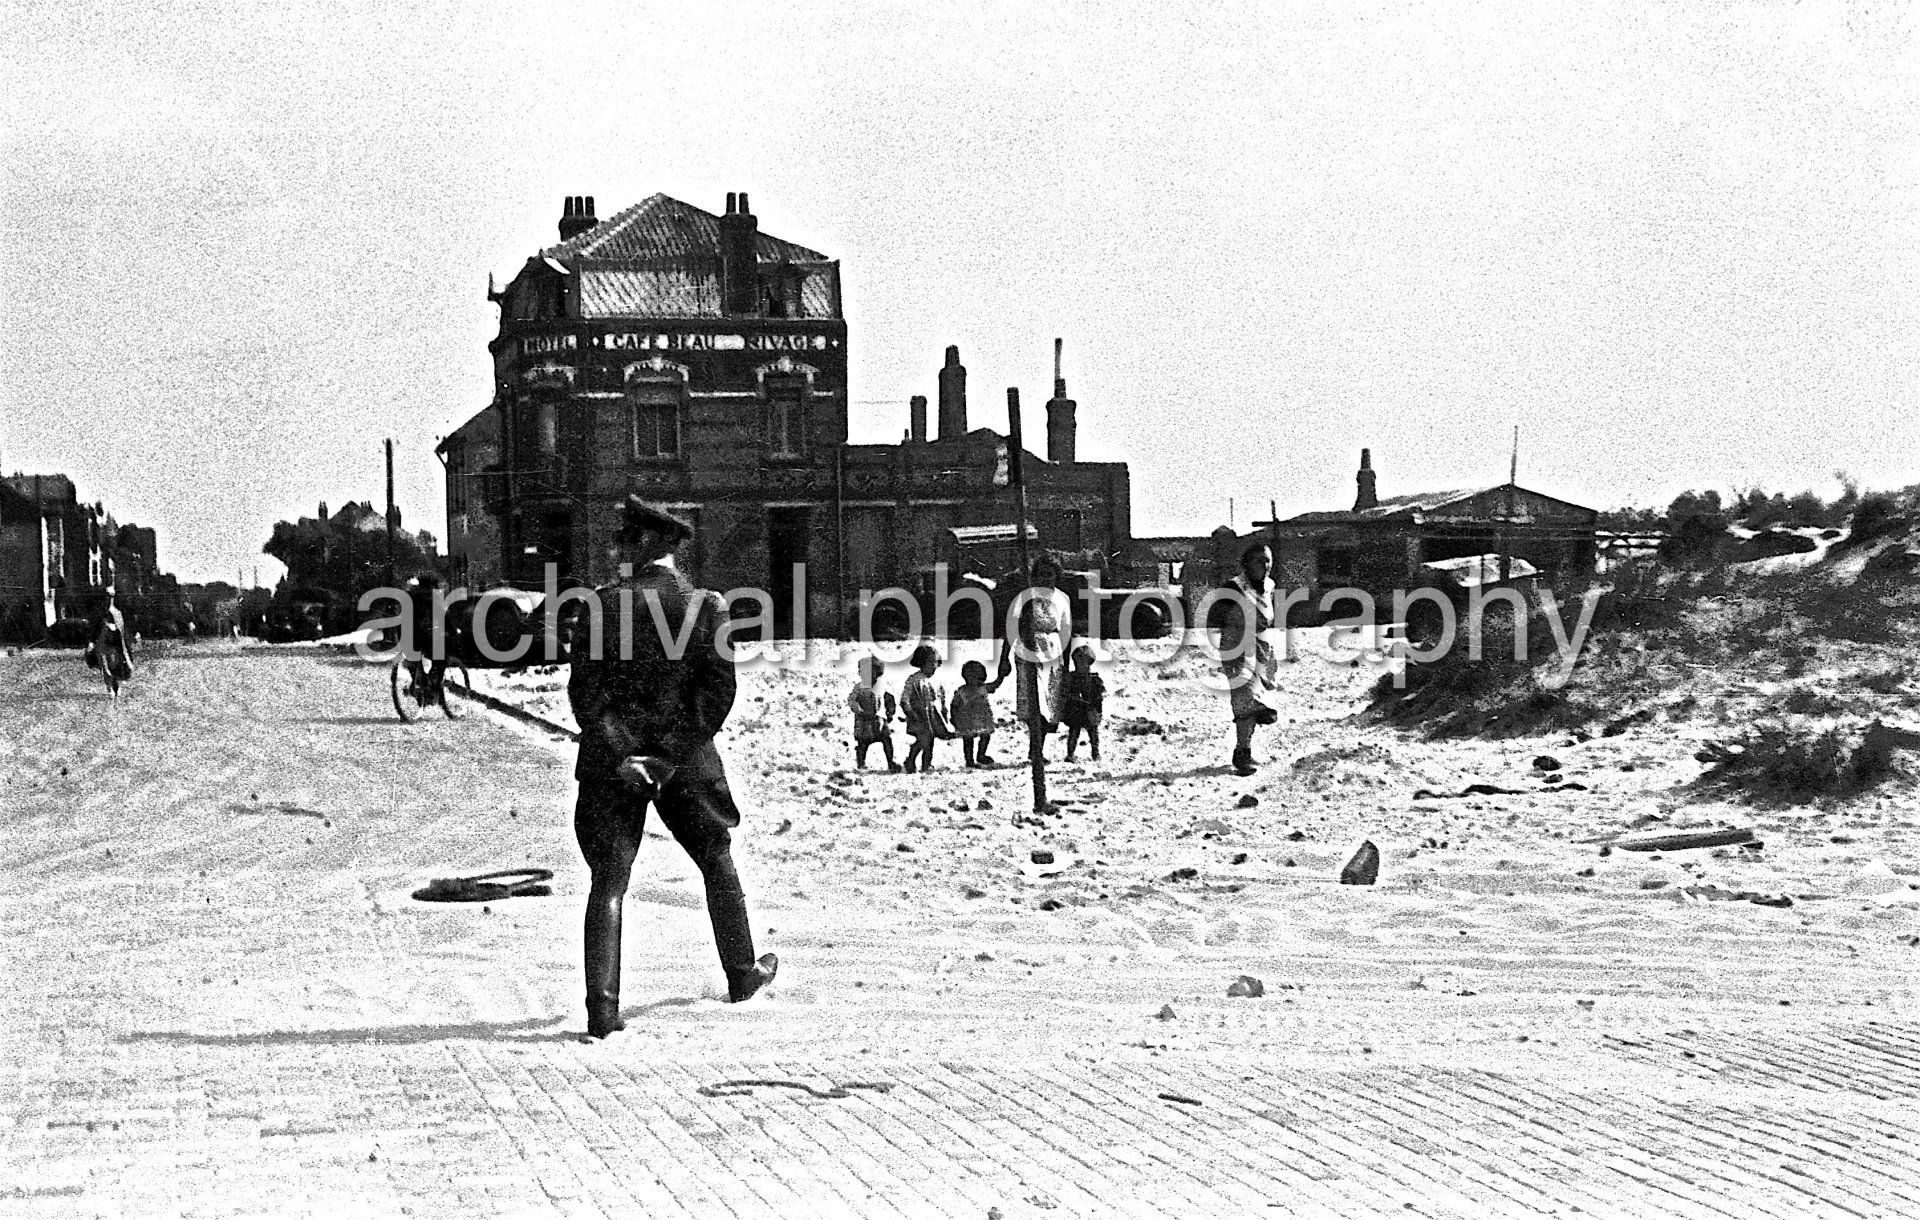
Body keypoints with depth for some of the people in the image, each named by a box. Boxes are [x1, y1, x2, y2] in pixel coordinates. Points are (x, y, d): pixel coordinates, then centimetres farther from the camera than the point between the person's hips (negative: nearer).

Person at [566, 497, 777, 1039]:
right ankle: (742, 973, 35)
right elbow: (719, 690, -9)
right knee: (717, 862, 22)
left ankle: (603, 1005, -11)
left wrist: (619, 752, -13)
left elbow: (584, 689, -11)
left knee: (608, 880, 2)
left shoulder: (606, 604, -6)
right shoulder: (706, 606, -2)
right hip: (685, 761, 1)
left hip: (612, 758, -1)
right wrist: (671, 753, -9)